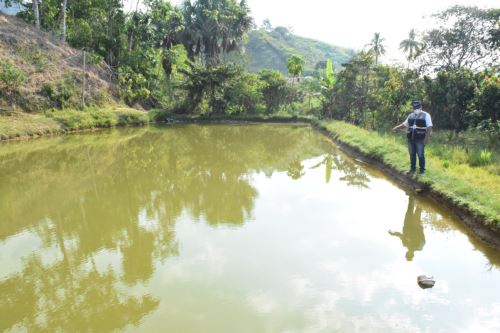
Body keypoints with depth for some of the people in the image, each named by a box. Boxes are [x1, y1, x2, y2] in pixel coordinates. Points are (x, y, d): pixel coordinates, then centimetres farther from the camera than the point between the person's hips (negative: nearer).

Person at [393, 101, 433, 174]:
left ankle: (422, 170, 8)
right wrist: (397, 127, 10)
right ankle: (413, 168, 22)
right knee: (412, 154, 10)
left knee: (420, 155, -4)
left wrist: (427, 138, -16)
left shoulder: (426, 115, -2)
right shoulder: (411, 115, 16)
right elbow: (405, 124, 24)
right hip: (411, 138, 5)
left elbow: (429, 127, -8)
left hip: (420, 139, -5)